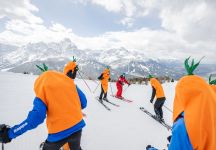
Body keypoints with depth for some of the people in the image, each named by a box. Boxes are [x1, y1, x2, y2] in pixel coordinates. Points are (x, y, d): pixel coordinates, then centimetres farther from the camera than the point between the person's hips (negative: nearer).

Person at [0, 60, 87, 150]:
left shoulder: (42, 89, -5)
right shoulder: (68, 81, 2)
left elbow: (36, 117, -15)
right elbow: (83, 103, 5)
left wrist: (10, 133, -3)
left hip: (59, 132, -2)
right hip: (77, 127, 3)